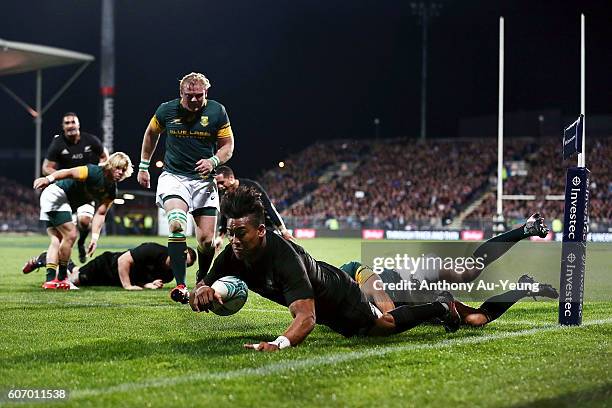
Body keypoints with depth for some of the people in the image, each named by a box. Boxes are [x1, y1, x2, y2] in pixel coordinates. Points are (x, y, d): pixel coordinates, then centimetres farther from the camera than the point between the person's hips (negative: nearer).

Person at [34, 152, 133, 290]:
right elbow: (69, 172, -29)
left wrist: (94, 237, -6)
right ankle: (62, 278, -4)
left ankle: (50, 280, -1)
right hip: (55, 194, -9)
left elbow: (100, 214, 3)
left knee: (56, 240, 3)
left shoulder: (111, 191, 3)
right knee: (70, 235, -12)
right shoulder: (95, 172, -21)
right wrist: (49, 179, -43)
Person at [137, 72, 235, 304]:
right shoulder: (167, 110, -3)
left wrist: (213, 161, -17)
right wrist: (143, 166, 18)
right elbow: (151, 134, 16)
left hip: (204, 180, 1)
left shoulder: (217, 111, -5)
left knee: (207, 240, -1)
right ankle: (180, 285, -28)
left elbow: (228, 145, 3)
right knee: (177, 224, -27)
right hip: (173, 176, -1)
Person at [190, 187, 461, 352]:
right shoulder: (233, 256, -26)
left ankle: (441, 306, 40)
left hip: (339, 298, -8)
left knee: (385, 326, 17)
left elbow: (306, 317, -55)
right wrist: (200, 291, -45)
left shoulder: (284, 256, -46)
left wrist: (278, 344, -75)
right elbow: (195, 301, -19)